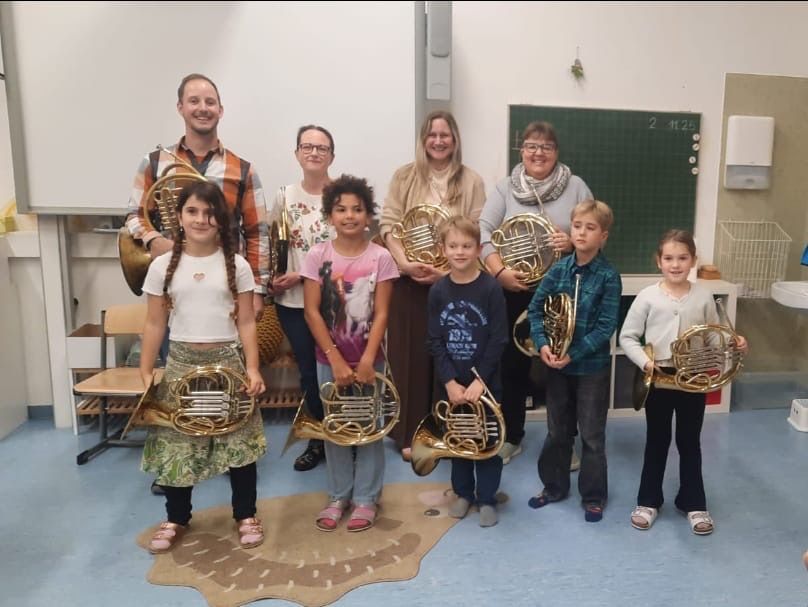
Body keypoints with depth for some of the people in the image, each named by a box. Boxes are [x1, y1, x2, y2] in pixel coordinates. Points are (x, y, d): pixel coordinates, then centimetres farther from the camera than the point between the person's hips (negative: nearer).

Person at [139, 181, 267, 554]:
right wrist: (145, 372, 1)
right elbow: (155, 324, 4)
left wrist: (252, 368, -9)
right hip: (181, 362, 1)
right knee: (175, 443, 9)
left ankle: (246, 515, 25)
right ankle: (176, 519, 30)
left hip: (226, 361, -1)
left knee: (239, 441, 5)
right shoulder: (163, 266, 1)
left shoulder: (236, 265, -2)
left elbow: (246, 323, -1)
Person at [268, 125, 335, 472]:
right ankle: (319, 439, 29)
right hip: (293, 301, 3)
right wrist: (273, 280, -4)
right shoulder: (285, 196, 6)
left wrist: (304, 275, -16)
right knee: (308, 372, 12)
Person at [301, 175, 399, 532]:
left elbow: (381, 314, -7)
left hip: (368, 359, -1)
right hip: (329, 359, 1)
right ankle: (338, 496, 29)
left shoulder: (380, 257, -6)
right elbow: (312, 312, -7)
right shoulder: (317, 256, -4)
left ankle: (365, 499, 24)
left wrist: (366, 360, -14)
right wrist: (336, 359, -12)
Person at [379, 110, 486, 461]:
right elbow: (388, 224, 1)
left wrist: (447, 270, -15)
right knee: (411, 354, 4)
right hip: (410, 280, 0)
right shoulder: (405, 176, 7)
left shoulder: (471, 181, 5)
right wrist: (404, 262, -15)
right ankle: (410, 433, 16)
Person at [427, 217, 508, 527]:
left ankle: (487, 498, 26)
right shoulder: (438, 291, -3)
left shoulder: (491, 288, -11)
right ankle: (463, 492, 34)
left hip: (485, 381, -3)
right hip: (452, 382, 3)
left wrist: (479, 380, -16)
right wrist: (450, 381, -12)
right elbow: (435, 342, -4)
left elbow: (498, 340, -12)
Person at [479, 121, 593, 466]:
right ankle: (511, 437, 26)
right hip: (514, 291, 1)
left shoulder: (576, 186, 3)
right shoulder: (505, 188, 3)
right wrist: (500, 272, -20)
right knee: (512, 363, 9)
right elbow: (483, 231, -6)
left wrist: (574, 243, -20)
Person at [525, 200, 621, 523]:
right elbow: (535, 309, 0)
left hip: (592, 366, -3)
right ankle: (554, 486, 35)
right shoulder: (558, 270, -1)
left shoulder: (609, 276, -11)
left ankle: (594, 496, 28)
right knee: (557, 432, 17)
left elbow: (606, 327, -16)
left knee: (592, 435, 10)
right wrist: (543, 344, -15)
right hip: (557, 364, 4)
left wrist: (573, 354, -22)